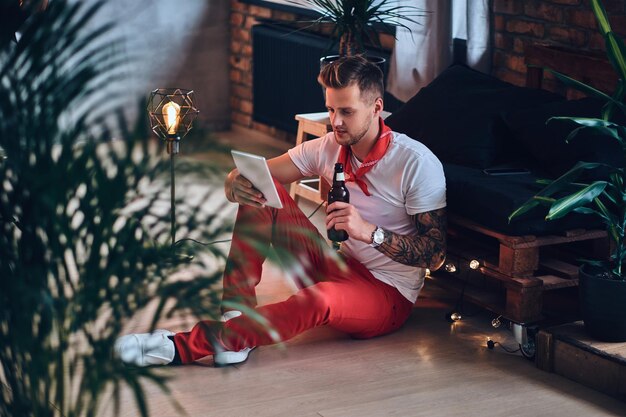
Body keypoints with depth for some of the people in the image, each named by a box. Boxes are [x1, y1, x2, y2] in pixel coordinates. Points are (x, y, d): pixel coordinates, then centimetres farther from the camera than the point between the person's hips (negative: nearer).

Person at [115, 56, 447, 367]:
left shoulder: (418, 163, -16)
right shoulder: (328, 148, 0)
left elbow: (435, 254, -18)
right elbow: (241, 177, 0)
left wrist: (370, 231, -33)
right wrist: (236, 184, -26)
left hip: (388, 295, -6)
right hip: (337, 268, 6)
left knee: (318, 299, -41)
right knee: (261, 192, -10)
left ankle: (184, 347, -39)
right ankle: (238, 314, -23)